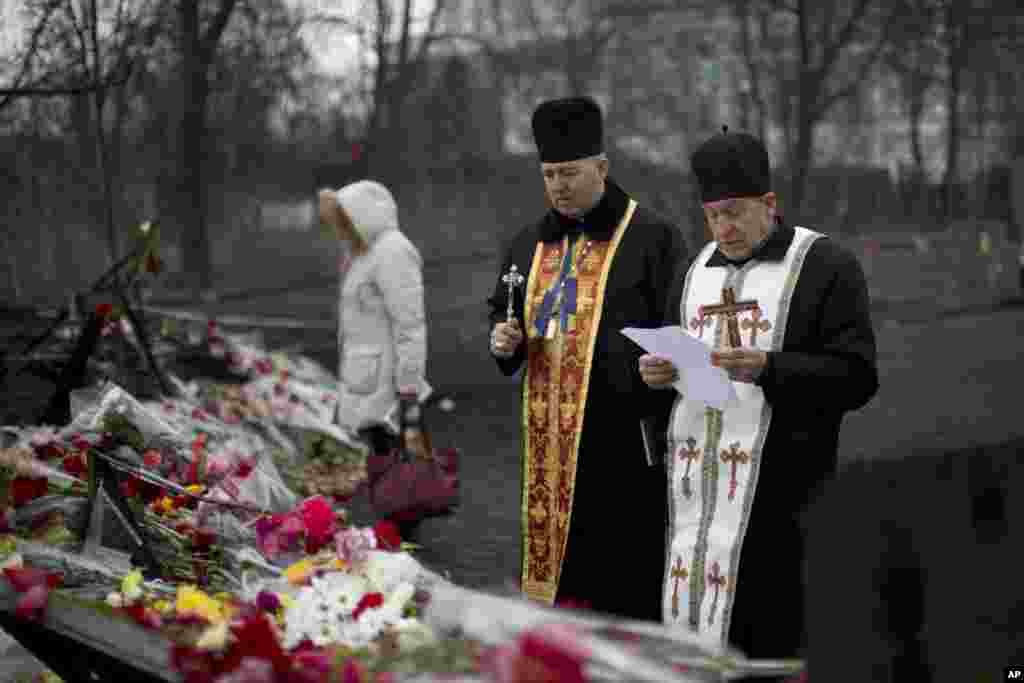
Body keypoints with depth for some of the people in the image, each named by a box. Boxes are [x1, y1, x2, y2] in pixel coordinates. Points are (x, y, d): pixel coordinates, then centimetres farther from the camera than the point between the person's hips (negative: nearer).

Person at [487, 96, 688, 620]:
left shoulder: (652, 237, -6)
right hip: (549, 438, 5)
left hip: (620, 436, -5)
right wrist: (504, 337, 1)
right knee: (556, 554, 10)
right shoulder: (530, 243, 13)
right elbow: (502, 313, 23)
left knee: (620, 576, -2)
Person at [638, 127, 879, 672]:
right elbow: (674, 356, 24)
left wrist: (768, 369, -21)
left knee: (767, 631, -6)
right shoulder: (697, 269, 17)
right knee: (693, 623, 6)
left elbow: (857, 377, -9)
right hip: (695, 486, 6)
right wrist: (659, 372, 1)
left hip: (777, 486, -6)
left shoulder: (826, 266, -3)